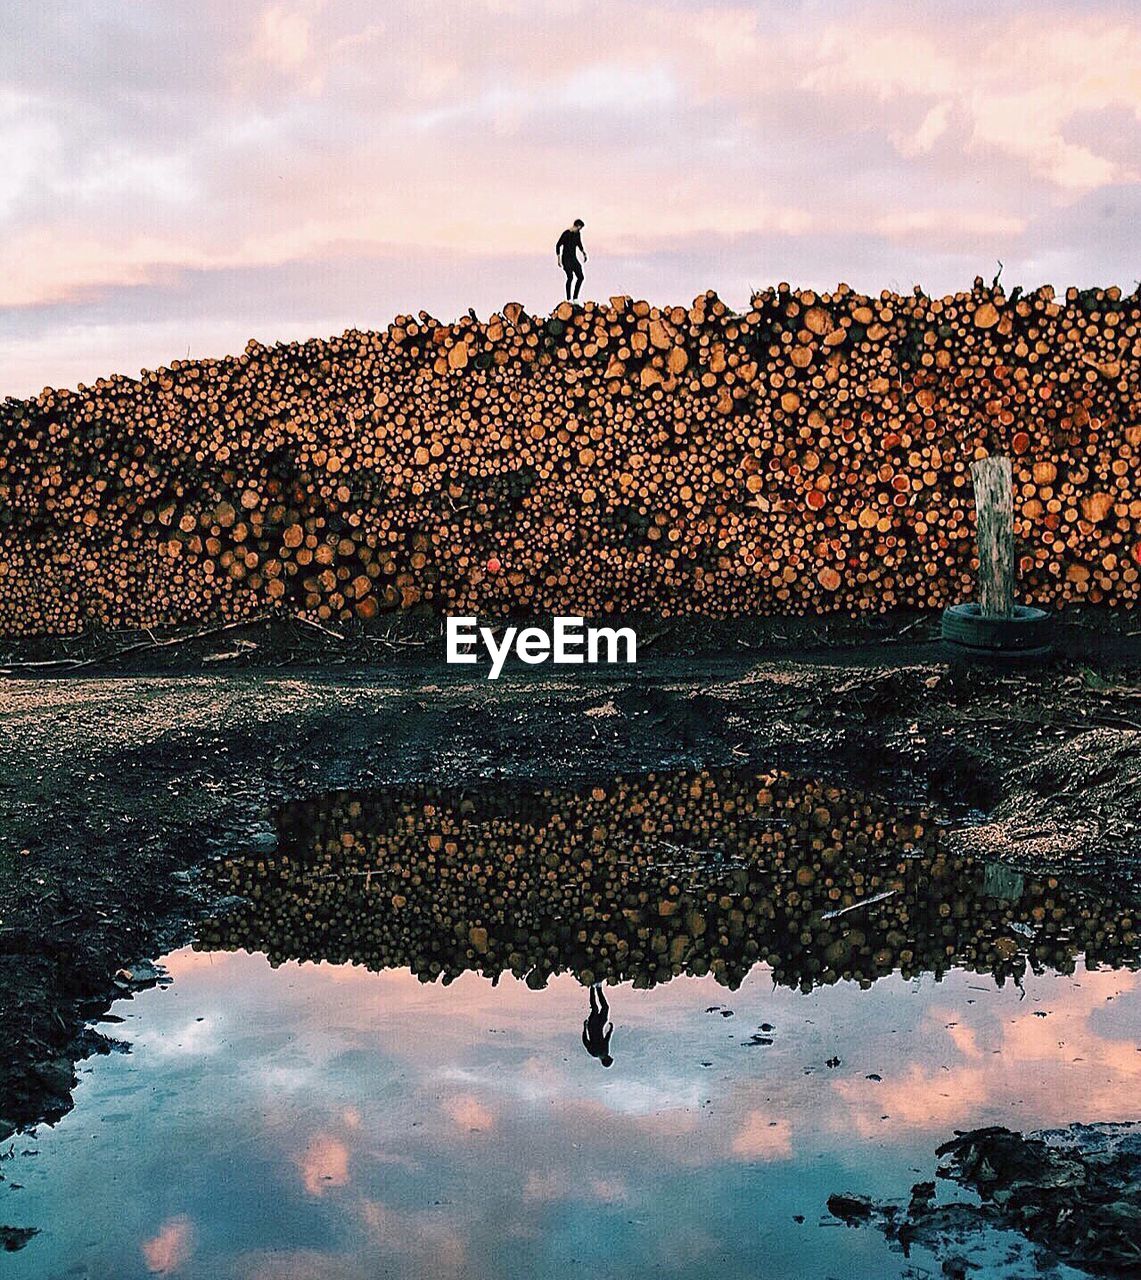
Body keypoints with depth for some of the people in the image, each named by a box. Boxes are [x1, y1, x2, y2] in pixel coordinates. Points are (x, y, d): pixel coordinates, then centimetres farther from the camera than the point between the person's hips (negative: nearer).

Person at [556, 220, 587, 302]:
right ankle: (568, 299, -18)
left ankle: (575, 298, 8)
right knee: (570, 277, -20)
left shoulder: (578, 233, 7)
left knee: (580, 277, -1)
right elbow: (558, 245, -10)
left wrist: (584, 253, 24)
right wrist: (558, 258, -15)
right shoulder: (566, 234, -14)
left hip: (574, 258, 7)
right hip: (566, 258, -7)